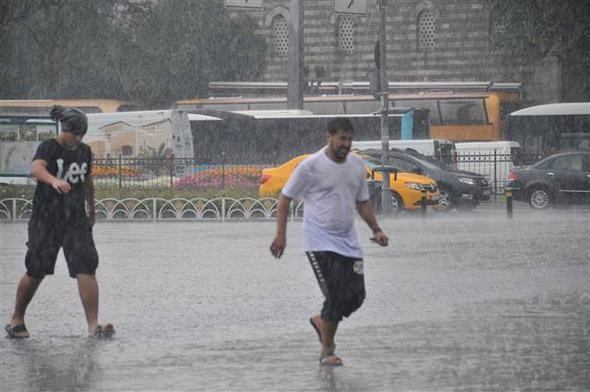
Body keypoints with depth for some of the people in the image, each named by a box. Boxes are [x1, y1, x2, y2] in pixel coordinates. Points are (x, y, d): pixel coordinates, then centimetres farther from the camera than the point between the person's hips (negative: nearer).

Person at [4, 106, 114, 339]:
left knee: (86, 269, -10)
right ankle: (16, 320, 21)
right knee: (36, 272, 1)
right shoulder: (48, 148, -9)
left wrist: (91, 209, 37)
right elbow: (36, 167, -30)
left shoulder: (85, 151, 9)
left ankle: (93, 326, -13)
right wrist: (54, 180, -51)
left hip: (76, 219, 4)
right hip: (45, 219, -4)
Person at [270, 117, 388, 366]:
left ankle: (321, 321, 30)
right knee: (335, 296, -12)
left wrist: (376, 229, 7)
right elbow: (284, 198, -4)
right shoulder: (311, 166, -11)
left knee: (356, 296, 1)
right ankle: (327, 351, 3)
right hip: (320, 243, -6)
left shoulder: (357, 165, 7)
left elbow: (362, 201, 19)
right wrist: (281, 235, -9)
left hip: (348, 242, 6)